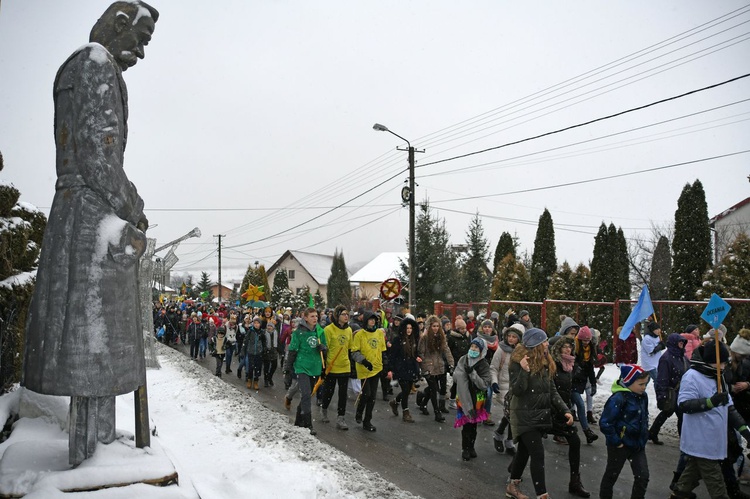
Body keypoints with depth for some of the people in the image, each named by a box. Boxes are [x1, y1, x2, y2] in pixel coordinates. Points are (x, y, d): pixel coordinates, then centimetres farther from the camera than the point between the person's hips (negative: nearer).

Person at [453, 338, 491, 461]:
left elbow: (484, 385, -14)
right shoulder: (463, 360, -3)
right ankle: (465, 449, 11)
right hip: (464, 397, 0)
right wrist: (463, 371, -22)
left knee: (473, 424, 11)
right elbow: (456, 378, -3)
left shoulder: (484, 365, -7)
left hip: (477, 399, 0)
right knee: (466, 424, -4)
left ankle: (471, 447, 29)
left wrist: (472, 373, -22)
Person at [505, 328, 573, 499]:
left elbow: (552, 391, 8)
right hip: (525, 416, -7)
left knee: (525, 451, 17)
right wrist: (524, 371, -34)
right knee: (538, 454, -9)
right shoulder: (518, 362, -16)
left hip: (541, 415, 7)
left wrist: (565, 410, -2)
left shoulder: (546, 363, 6)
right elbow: (517, 391, -21)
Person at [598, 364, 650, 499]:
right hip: (620, 445, -6)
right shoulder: (618, 399, -25)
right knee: (612, 474, 12)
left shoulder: (642, 397, 0)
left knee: (643, 476, 4)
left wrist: (644, 436, 12)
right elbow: (605, 423, -25)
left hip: (638, 444, 6)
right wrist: (616, 442, -18)